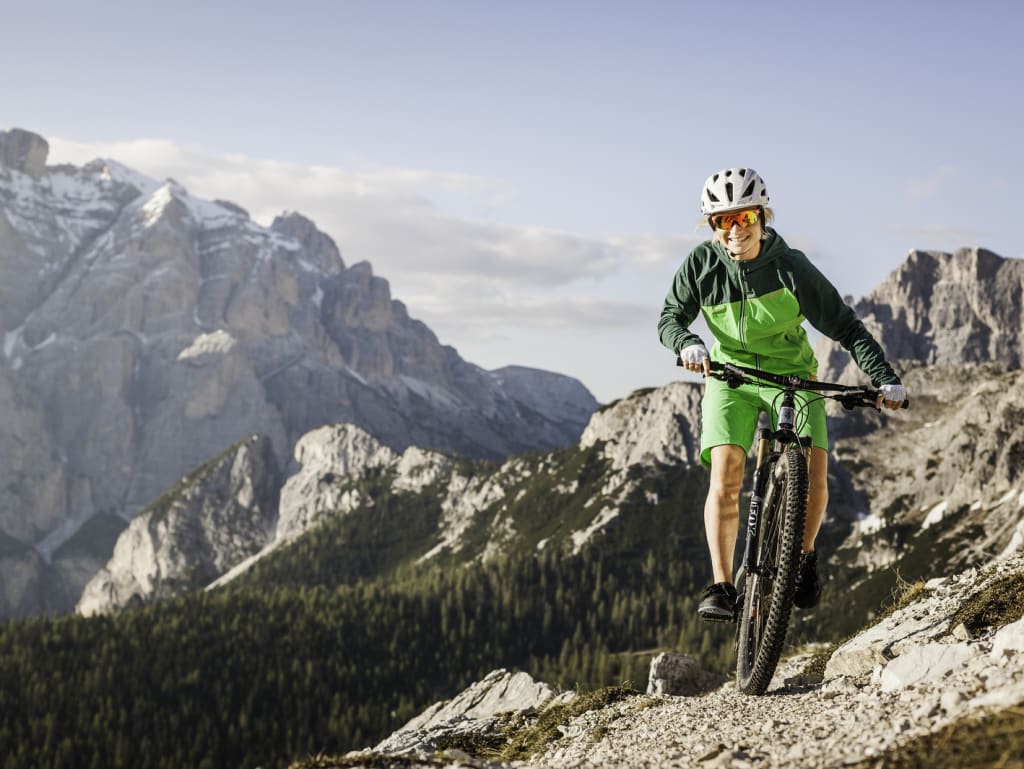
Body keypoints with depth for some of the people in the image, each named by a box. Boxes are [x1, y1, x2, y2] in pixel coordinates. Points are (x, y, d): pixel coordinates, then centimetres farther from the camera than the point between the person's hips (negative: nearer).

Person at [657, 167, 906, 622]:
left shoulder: (792, 269, -18)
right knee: (725, 470, -21)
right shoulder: (702, 264, -12)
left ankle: (803, 556, 7)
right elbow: (670, 318, -7)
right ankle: (721, 587, -17)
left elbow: (845, 325, -15)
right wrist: (687, 344, -31)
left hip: (793, 375, -1)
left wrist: (884, 378, -24)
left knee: (814, 465, -21)